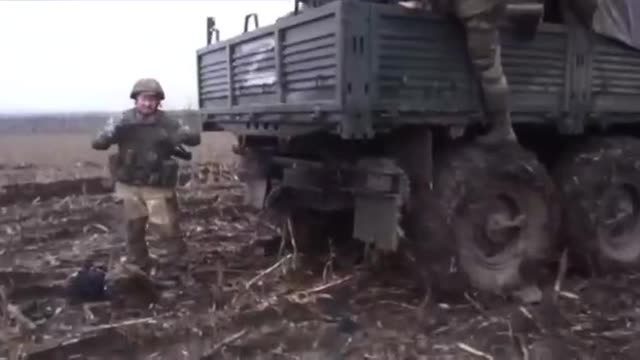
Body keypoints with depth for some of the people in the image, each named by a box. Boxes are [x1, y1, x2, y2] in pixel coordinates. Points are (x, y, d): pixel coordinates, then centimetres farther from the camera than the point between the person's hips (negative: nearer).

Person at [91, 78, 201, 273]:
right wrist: (113, 133, -33)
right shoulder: (122, 120, -5)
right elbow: (97, 143, -9)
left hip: (158, 186, -2)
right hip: (129, 186, 2)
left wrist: (183, 137, -31)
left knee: (168, 229, -2)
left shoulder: (167, 122, -7)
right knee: (133, 231, 12)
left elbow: (195, 138, -6)